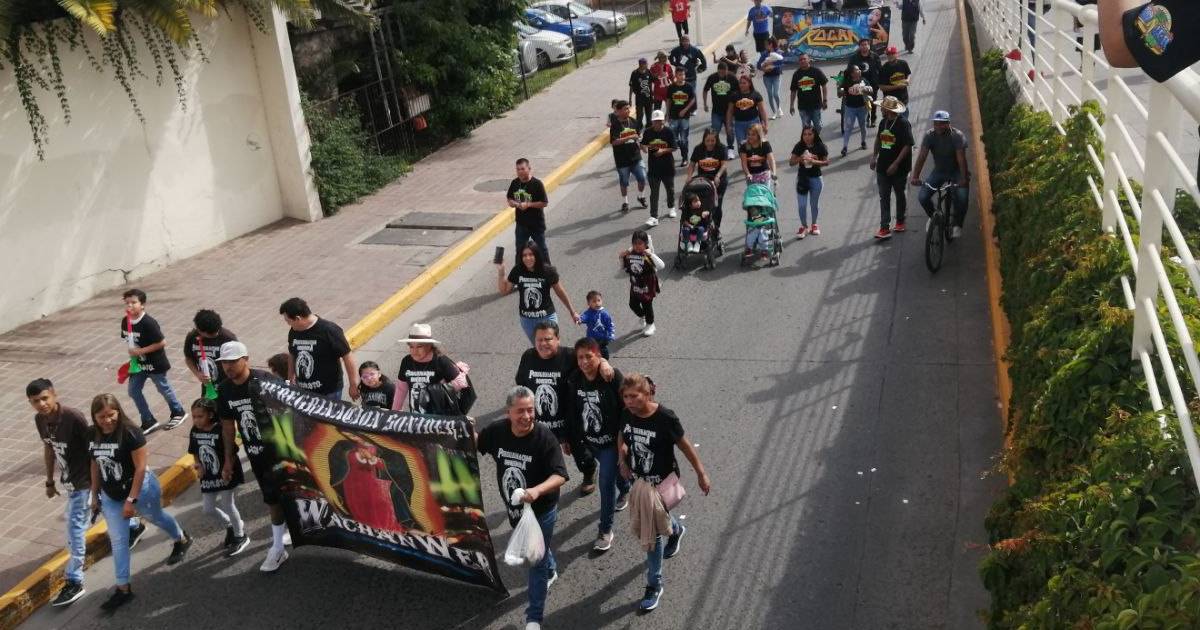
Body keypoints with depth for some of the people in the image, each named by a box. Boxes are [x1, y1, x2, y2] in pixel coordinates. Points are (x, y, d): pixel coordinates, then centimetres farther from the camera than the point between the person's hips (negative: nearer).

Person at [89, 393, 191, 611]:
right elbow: (95, 465, 5)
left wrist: (131, 500, -24)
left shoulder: (131, 433, -26)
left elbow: (140, 468, -24)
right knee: (118, 540, 6)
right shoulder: (92, 435, -8)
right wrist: (95, 495, 10)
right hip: (111, 496, 5)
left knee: (157, 518, 21)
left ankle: (182, 541, 52)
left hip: (140, 490, -5)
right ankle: (123, 588, 14)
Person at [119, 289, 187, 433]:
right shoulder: (125, 321, -5)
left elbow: (162, 342, -26)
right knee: (133, 391, 5)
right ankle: (148, 421, 18)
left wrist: (141, 351, -26)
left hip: (154, 363, -7)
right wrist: (132, 354, 6)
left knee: (163, 388, 12)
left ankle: (178, 413, 35)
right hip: (138, 363, 7)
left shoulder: (148, 323, -27)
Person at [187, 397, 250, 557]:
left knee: (227, 504, 0)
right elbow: (195, 453, 9)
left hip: (226, 475, -6)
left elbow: (232, 453, -18)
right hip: (208, 477, 6)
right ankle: (230, 526, 39)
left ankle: (240, 537, 20)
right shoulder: (195, 432, -4)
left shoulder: (221, 430, -22)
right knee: (208, 509, 12)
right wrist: (198, 465, -9)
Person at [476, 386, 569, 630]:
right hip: (513, 507, 5)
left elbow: (560, 475, -31)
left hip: (541, 510, -5)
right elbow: (477, 443, 5)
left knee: (537, 560, 5)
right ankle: (550, 571, 61)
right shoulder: (497, 430, -17)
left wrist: (537, 491, -47)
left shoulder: (544, 437, -29)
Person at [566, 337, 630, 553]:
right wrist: (573, 438, 7)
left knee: (606, 482, -4)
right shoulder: (574, 381, -10)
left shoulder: (613, 377, -23)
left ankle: (605, 531, 10)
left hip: (611, 440, -5)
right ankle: (625, 490, 60)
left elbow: (626, 409, -17)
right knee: (613, 472, 27)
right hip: (589, 440, 5)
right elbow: (572, 412, 1)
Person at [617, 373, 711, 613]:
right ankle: (676, 530, 63)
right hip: (639, 479, 6)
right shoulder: (627, 414, -13)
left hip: (663, 481, -6)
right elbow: (622, 436, 10)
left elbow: (685, 446, -14)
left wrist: (701, 474, -7)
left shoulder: (665, 418, -26)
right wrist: (622, 461, -1)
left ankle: (654, 586, 14)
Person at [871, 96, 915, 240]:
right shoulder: (883, 122, 5)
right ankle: (884, 228, -1)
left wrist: (896, 164, -22)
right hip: (883, 166, 6)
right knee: (884, 197, 0)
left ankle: (900, 221, 30)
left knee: (899, 194, 12)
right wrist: (874, 156, 12)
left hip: (899, 168, -6)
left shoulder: (903, 124, -16)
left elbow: (908, 146, -18)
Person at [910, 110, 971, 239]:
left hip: (956, 171, -3)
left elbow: (961, 158, -30)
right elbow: (922, 156, -22)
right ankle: (933, 216, 19)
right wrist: (915, 177, -33)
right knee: (922, 197, -14)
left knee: (962, 197, -25)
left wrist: (964, 178, -42)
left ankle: (957, 224, 2)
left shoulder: (957, 136, -21)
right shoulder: (929, 135, -14)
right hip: (939, 171, 3)